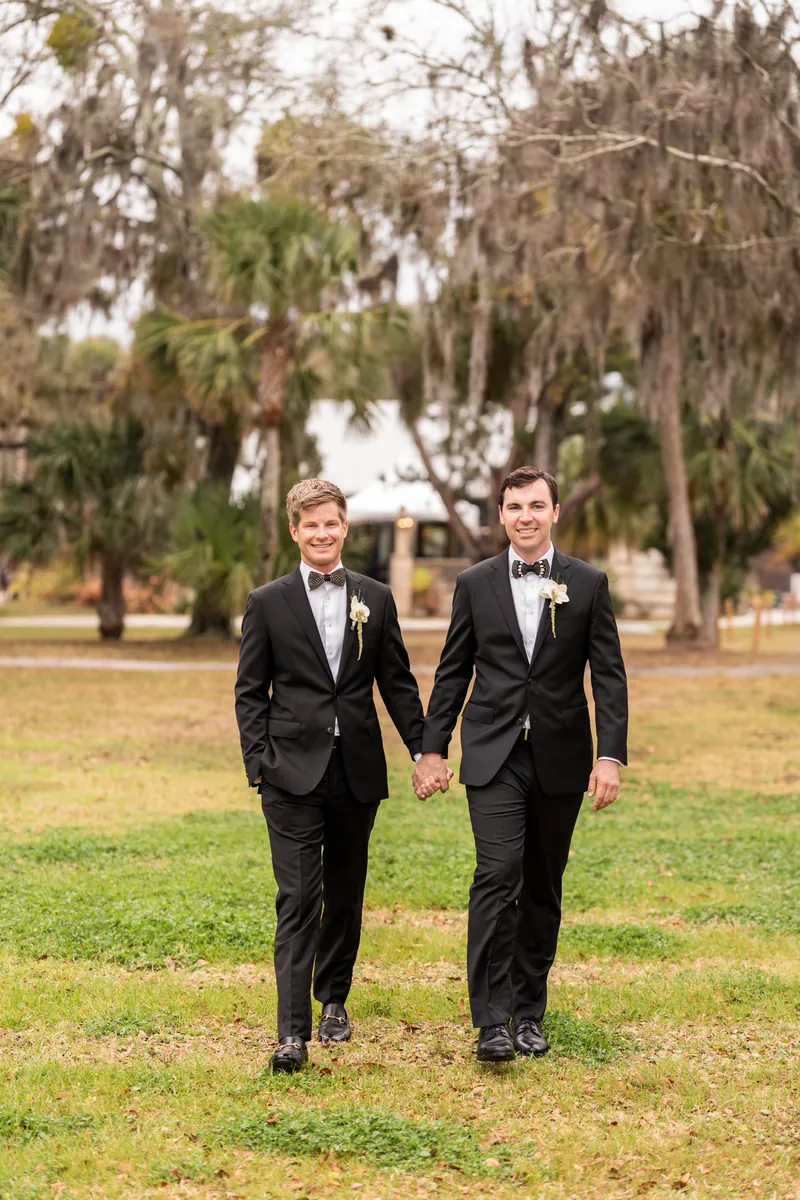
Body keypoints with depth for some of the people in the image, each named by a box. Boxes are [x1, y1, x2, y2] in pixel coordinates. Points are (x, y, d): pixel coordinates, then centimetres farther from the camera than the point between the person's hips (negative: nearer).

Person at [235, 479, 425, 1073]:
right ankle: (293, 1031, -11)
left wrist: (423, 750, 5)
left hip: (358, 772, 3)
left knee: (345, 895, 13)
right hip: (294, 773, -3)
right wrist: (258, 762, -6)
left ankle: (334, 999, 31)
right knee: (298, 900, -9)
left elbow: (398, 684, 11)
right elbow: (250, 691, 3)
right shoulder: (268, 603, 2)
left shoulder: (376, 599, 8)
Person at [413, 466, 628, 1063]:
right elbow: (452, 673, 9)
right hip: (494, 756, -1)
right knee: (498, 876, -14)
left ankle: (530, 1011, 21)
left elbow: (609, 676, 1)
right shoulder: (475, 584, 5)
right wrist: (432, 749, 4)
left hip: (560, 759, 1)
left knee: (544, 888, 9)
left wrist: (611, 755, -9)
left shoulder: (588, 584, 3)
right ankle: (493, 1020, -13)